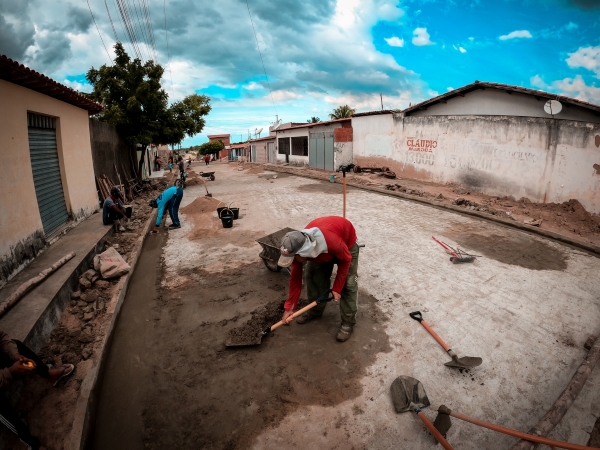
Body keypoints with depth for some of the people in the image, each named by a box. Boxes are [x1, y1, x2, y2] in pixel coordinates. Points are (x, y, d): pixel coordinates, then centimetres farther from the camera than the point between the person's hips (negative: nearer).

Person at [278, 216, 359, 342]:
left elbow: (346, 260, -25)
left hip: (347, 243, -4)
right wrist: (289, 307, -13)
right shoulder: (297, 249, -29)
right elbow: (295, 278, -15)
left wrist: (337, 288, -19)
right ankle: (315, 310, 21)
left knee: (348, 283, -11)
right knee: (312, 275, -1)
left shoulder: (331, 241, -47)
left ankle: (348, 322, 4)